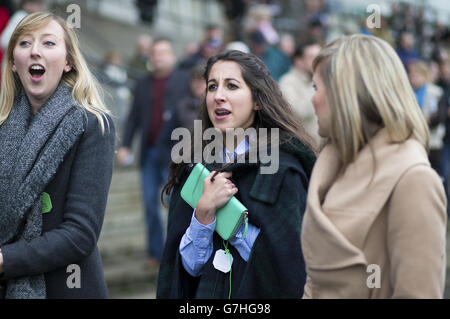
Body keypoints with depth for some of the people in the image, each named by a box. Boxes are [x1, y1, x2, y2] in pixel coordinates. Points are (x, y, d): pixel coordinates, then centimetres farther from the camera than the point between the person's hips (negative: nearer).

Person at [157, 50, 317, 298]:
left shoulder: (283, 167, -13)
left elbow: (291, 260, -20)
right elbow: (191, 265, -4)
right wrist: (205, 211, -19)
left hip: (262, 292, -3)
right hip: (206, 292, 4)